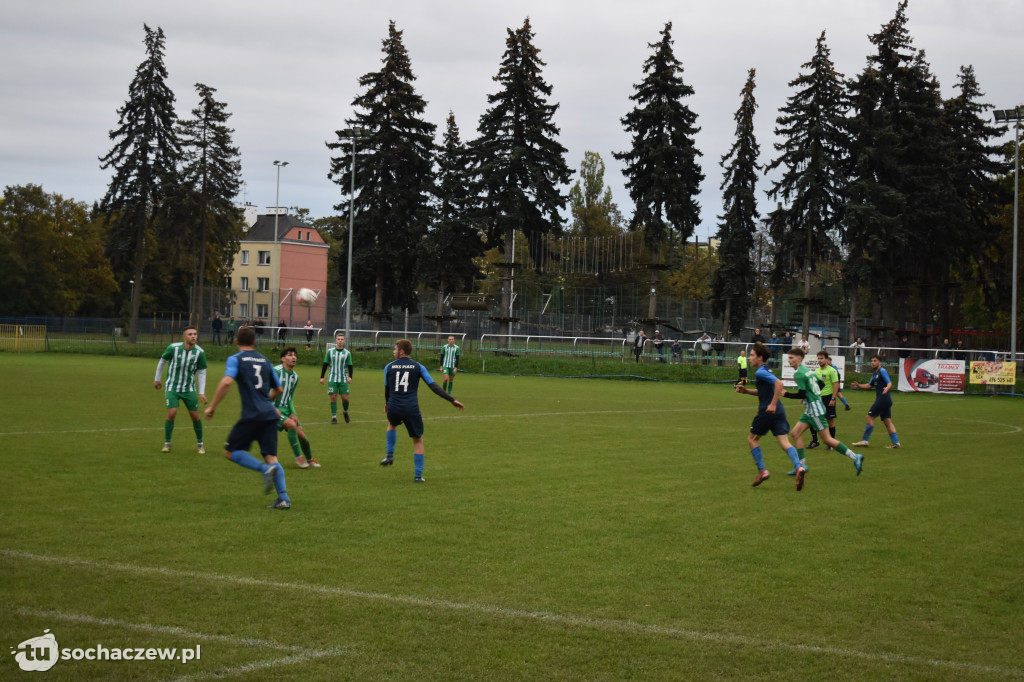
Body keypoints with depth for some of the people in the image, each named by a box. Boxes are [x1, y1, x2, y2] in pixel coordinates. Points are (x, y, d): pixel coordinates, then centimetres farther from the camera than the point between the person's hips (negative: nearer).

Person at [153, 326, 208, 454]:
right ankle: (167, 444, 4)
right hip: (172, 387, -2)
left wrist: (202, 393, -7)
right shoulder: (173, 348, -16)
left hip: (189, 388, 2)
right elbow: (162, 361, 3)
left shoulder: (199, 352, -12)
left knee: (195, 415, 1)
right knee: (172, 413, -14)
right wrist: (157, 379, 13)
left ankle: (200, 444, 20)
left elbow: (201, 372, -2)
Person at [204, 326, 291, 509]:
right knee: (271, 456, 7)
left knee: (230, 452, 6)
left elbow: (226, 382, -16)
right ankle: (283, 497, -5)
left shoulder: (235, 359, 1)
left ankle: (265, 469, -15)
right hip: (270, 415, 5)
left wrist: (212, 406, -10)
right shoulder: (265, 361, 18)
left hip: (252, 415, -5)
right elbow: (278, 389, 27)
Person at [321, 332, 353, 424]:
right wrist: (322, 377, 2)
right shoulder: (330, 351, 3)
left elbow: (350, 366, 5)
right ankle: (334, 417, 2)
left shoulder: (347, 353, 4)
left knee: (345, 398, -4)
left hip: (343, 379, 0)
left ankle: (345, 412, 25)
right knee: (333, 397, -5)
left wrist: (350, 377, -12)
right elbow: (325, 365, 7)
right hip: (332, 379, 0)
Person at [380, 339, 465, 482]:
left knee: (392, 424, 37)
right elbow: (434, 386, -3)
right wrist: (452, 400, -1)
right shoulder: (418, 367, 2)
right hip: (411, 409, -2)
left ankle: (390, 456, 26)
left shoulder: (389, 367, 4)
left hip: (393, 407, 2)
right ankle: (418, 475, 8)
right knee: (418, 440, 13)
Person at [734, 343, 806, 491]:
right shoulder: (765, 370, 19)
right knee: (784, 442, -2)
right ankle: (799, 467, -23)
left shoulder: (761, 372, -11)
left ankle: (762, 471, 8)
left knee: (752, 438, 11)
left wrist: (773, 404, -26)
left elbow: (779, 384, -25)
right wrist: (746, 390, 21)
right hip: (779, 412, 8)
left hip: (768, 411, -8)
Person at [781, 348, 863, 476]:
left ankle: (855, 457, -3)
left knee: (827, 439, -6)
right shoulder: (807, 369, 12)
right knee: (795, 433, 6)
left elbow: (802, 395, -20)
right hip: (810, 410, 10)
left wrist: (786, 394, -12)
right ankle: (802, 464, 6)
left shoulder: (799, 374, -16)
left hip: (815, 409, -10)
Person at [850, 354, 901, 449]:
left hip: (883, 398, -9)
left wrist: (887, 388, -40)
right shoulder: (875, 373, 19)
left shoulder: (882, 371, -9)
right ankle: (895, 442, 4)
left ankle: (864, 440, -2)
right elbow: (870, 385, 29)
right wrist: (859, 385, 19)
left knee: (870, 416, -5)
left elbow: (890, 383, -19)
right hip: (886, 401, 9)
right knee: (887, 421, 6)